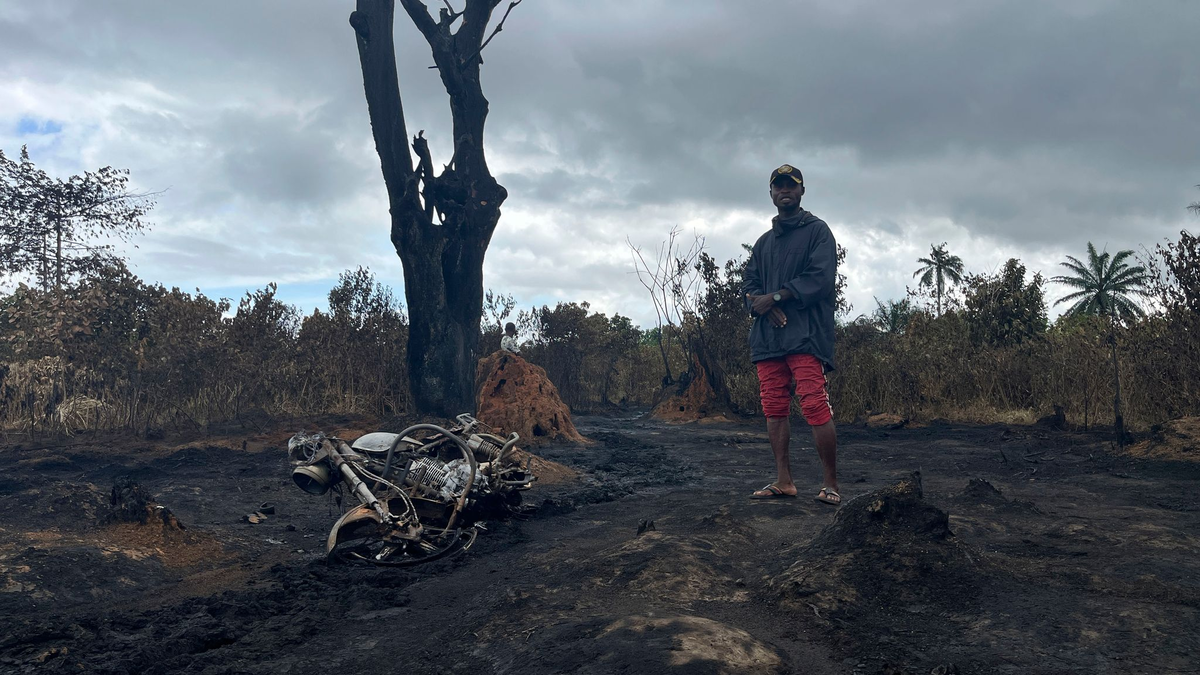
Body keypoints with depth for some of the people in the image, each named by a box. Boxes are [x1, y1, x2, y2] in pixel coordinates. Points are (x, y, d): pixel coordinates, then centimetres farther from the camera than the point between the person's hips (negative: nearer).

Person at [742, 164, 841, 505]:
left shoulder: (817, 230, 6)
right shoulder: (763, 242, 25)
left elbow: (821, 278, -8)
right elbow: (750, 286, 16)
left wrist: (775, 296, -9)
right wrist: (763, 305, -7)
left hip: (806, 335, -6)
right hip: (767, 337, 6)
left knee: (816, 408, -12)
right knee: (774, 410, 4)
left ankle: (831, 484, -5)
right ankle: (783, 481, 11)